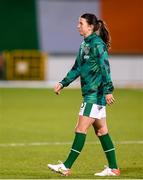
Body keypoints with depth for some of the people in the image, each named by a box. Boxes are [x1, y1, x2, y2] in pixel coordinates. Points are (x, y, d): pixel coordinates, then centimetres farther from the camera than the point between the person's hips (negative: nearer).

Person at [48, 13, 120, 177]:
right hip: (90, 93, 10)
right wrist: (63, 83, 19)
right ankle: (113, 168, 14)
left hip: (96, 94, -10)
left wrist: (108, 90, -25)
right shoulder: (85, 44, 15)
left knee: (81, 129, -9)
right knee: (101, 131, 10)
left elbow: (105, 68, -19)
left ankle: (66, 167, -8)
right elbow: (77, 68, 24)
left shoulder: (97, 44, -13)